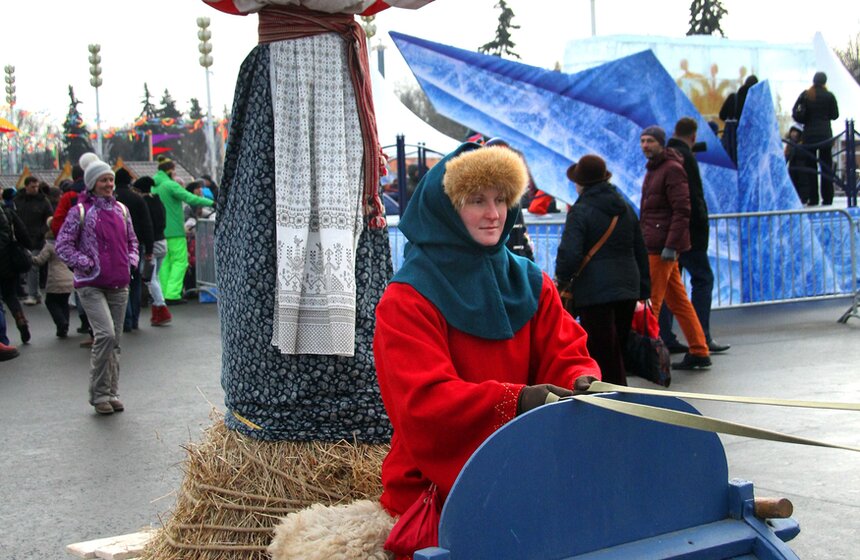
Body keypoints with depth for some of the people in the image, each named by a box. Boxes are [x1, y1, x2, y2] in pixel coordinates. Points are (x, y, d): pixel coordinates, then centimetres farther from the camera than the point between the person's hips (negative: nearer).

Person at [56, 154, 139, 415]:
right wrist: (85, 264, -10)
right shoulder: (80, 211, -4)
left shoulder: (121, 209, 11)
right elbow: (63, 245, -3)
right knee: (106, 334, -18)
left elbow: (132, 240, 24)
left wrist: (131, 260, 8)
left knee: (115, 340, 8)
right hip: (91, 286, -5)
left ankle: (112, 393, 19)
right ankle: (99, 393, -5)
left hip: (119, 285, 5)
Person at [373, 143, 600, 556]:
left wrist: (582, 382, -21)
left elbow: (566, 355, 4)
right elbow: (423, 399, -17)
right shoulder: (406, 300, -5)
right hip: (434, 480, -5)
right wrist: (516, 399, -31)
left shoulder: (530, 284, 11)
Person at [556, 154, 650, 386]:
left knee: (603, 357, -3)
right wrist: (644, 290, 22)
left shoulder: (580, 212, -9)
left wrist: (562, 279, 0)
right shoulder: (625, 208, 13)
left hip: (594, 293, -7)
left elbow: (569, 254, -18)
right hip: (628, 289, 7)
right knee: (618, 351, 18)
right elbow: (641, 251, 17)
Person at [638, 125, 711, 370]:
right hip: (652, 245, 10)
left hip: (662, 247, -10)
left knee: (649, 302, -8)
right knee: (678, 301, 11)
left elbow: (682, 211, -17)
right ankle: (699, 352, 15)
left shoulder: (672, 169, -10)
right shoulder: (653, 168, 19)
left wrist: (670, 246, -22)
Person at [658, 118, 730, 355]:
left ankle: (666, 338, 10)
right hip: (687, 231, -8)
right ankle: (701, 337, -5)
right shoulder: (685, 157, -12)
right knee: (703, 278, -1)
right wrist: (702, 226, -10)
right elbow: (694, 197, -18)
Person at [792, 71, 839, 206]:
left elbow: (795, 113, -1)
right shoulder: (829, 96, -4)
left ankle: (813, 199, 2)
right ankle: (827, 199, 1)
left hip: (809, 134, 1)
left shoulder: (805, 95, 1)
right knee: (826, 166, 3)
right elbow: (835, 115, 2)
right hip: (825, 134, -1)